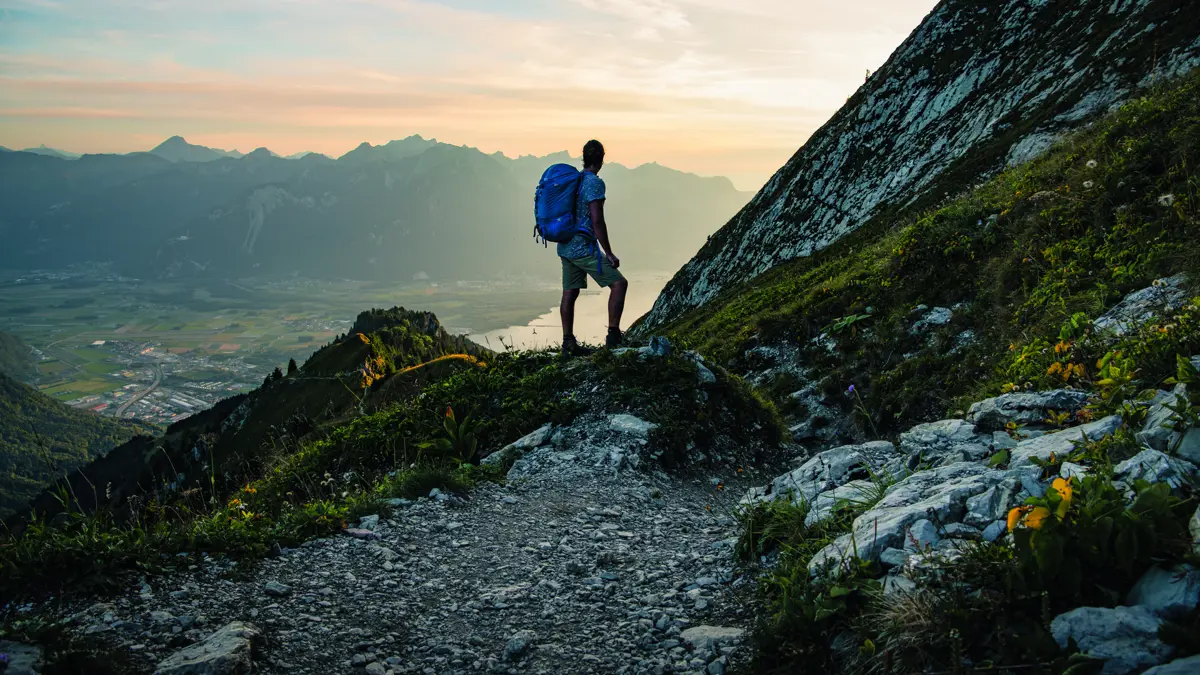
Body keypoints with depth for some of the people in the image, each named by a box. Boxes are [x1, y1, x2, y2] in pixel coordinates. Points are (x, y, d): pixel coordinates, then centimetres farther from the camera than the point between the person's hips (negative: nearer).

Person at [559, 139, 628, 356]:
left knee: (569, 294, 11)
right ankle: (613, 336, -7)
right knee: (619, 283, -4)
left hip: (565, 247, 9)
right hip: (583, 248, -9)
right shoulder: (594, 183, -13)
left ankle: (568, 343, 16)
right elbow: (597, 221, -19)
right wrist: (609, 253, -14)